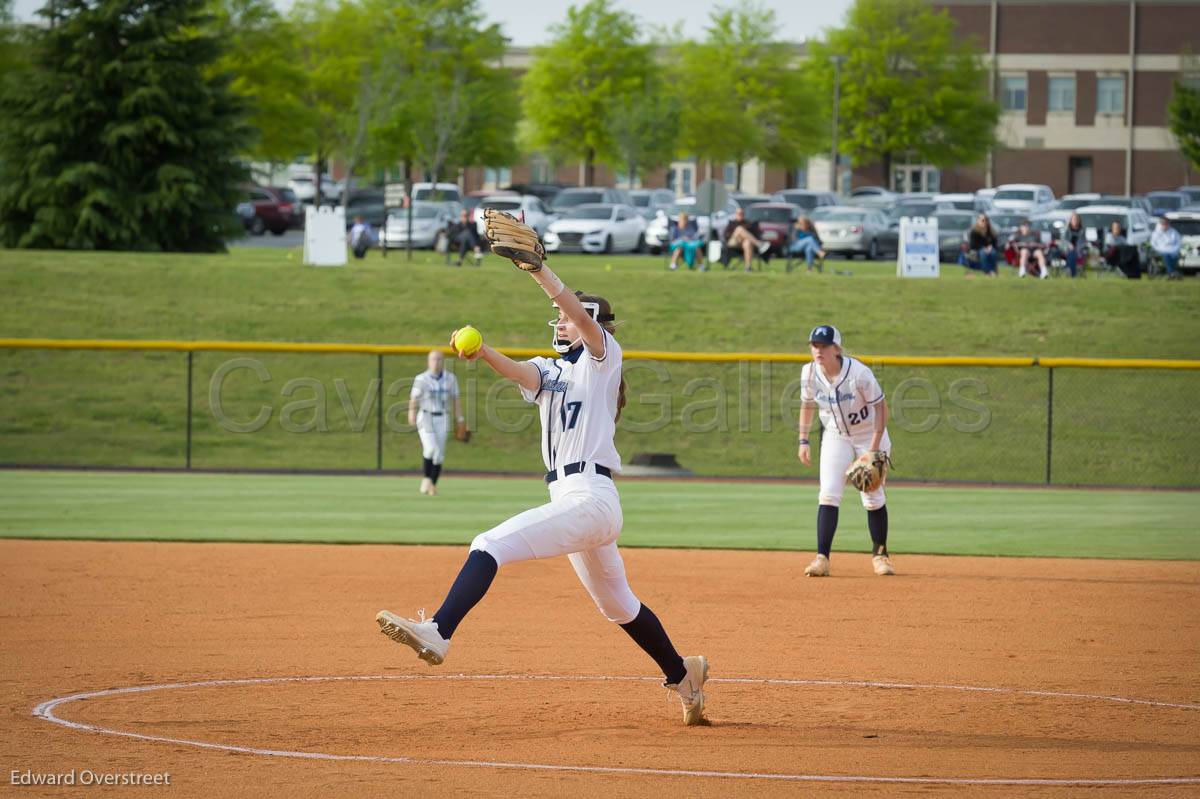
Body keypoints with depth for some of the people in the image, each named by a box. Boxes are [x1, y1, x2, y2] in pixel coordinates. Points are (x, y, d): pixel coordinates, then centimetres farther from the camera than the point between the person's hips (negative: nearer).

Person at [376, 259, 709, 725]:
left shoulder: (602, 356, 1)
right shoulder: (548, 371, 18)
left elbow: (583, 316, -19)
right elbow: (518, 372, -4)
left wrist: (537, 268, -28)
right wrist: (483, 354, -26)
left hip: (590, 498, -9)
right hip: (569, 501, 9)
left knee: (491, 546, -24)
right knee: (619, 607, 22)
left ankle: (438, 633, -38)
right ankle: (683, 675, 37)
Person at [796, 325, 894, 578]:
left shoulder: (858, 373, -28)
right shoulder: (809, 373, -14)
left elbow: (881, 406, -19)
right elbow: (807, 405, 5)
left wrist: (875, 447, -23)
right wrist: (804, 440, 0)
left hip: (869, 435, -3)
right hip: (835, 436, 3)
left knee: (873, 497, 2)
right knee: (828, 494, -12)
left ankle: (880, 554, 22)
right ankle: (822, 558, -17)